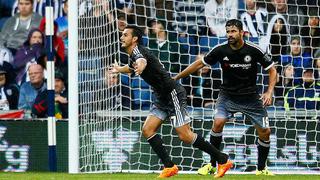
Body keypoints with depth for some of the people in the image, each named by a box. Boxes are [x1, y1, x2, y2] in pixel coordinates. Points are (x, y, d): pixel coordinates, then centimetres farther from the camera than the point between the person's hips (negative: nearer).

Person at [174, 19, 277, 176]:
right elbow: (200, 64, 2)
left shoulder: (254, 50, -15)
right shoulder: (220, 50, -11)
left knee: (265, 132, -4)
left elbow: (272, 70, -3)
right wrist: (176, 77, 4)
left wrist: (269, 92, -16)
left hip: (250, 97, 0)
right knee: (218, 122, -24)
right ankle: (211, 164, -10)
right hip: (227, 94, 0)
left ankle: (261, 169, 18)